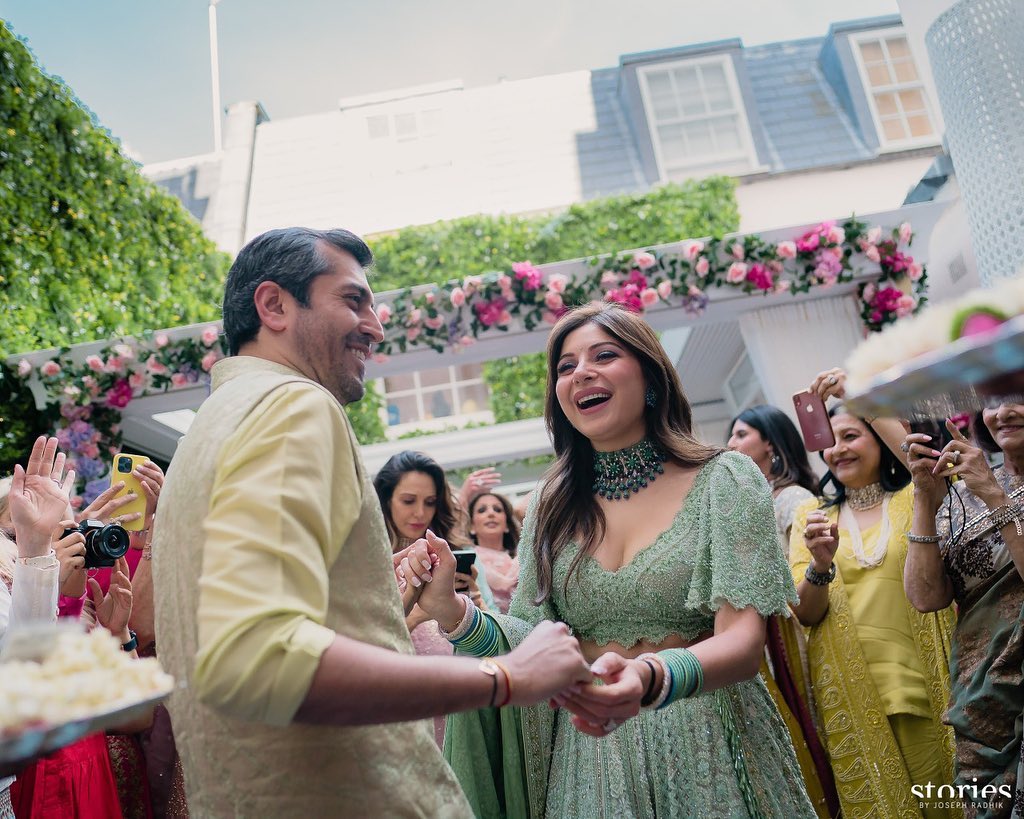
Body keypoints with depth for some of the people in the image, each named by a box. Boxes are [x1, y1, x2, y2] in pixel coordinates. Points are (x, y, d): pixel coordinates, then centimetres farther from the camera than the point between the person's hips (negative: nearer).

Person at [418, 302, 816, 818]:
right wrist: (453, 612, -19)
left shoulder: (724, 480, -8)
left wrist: (650, 679, -34)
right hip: (586, 752, 3)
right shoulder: (551, 508, 1)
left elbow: (742, 641, -15)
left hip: (705, 747, -2)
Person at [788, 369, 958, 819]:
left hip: (921, 679, -1)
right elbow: (804, 613, -2)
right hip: (849, 688, 1)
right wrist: (820, 566, -22)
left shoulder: (916, 497, 4)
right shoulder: (810, 515, 7)